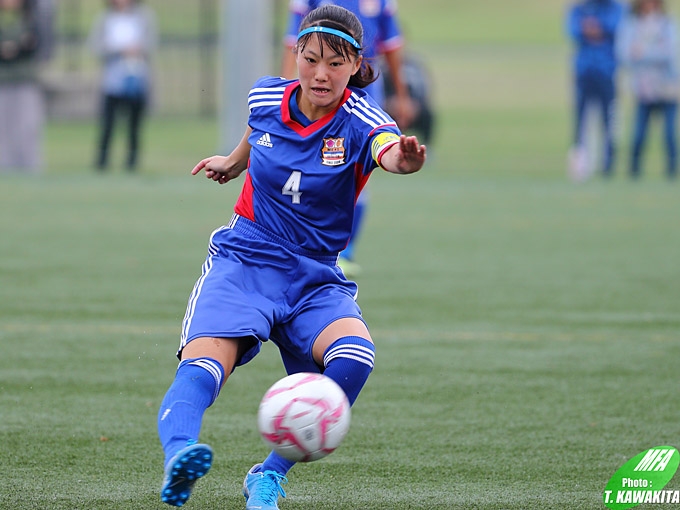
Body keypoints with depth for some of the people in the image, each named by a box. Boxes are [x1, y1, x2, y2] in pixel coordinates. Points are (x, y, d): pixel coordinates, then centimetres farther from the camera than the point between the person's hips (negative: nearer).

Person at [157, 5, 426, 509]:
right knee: (202, 367, -28)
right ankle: (178, 454, -54)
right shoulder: (267, 96, -3)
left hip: (317, 279, -1)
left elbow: (387, 148, -39)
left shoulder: (359, 119, -13)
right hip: (244, 260, 1)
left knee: (354, 354, -31)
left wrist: (403, 157, -63)